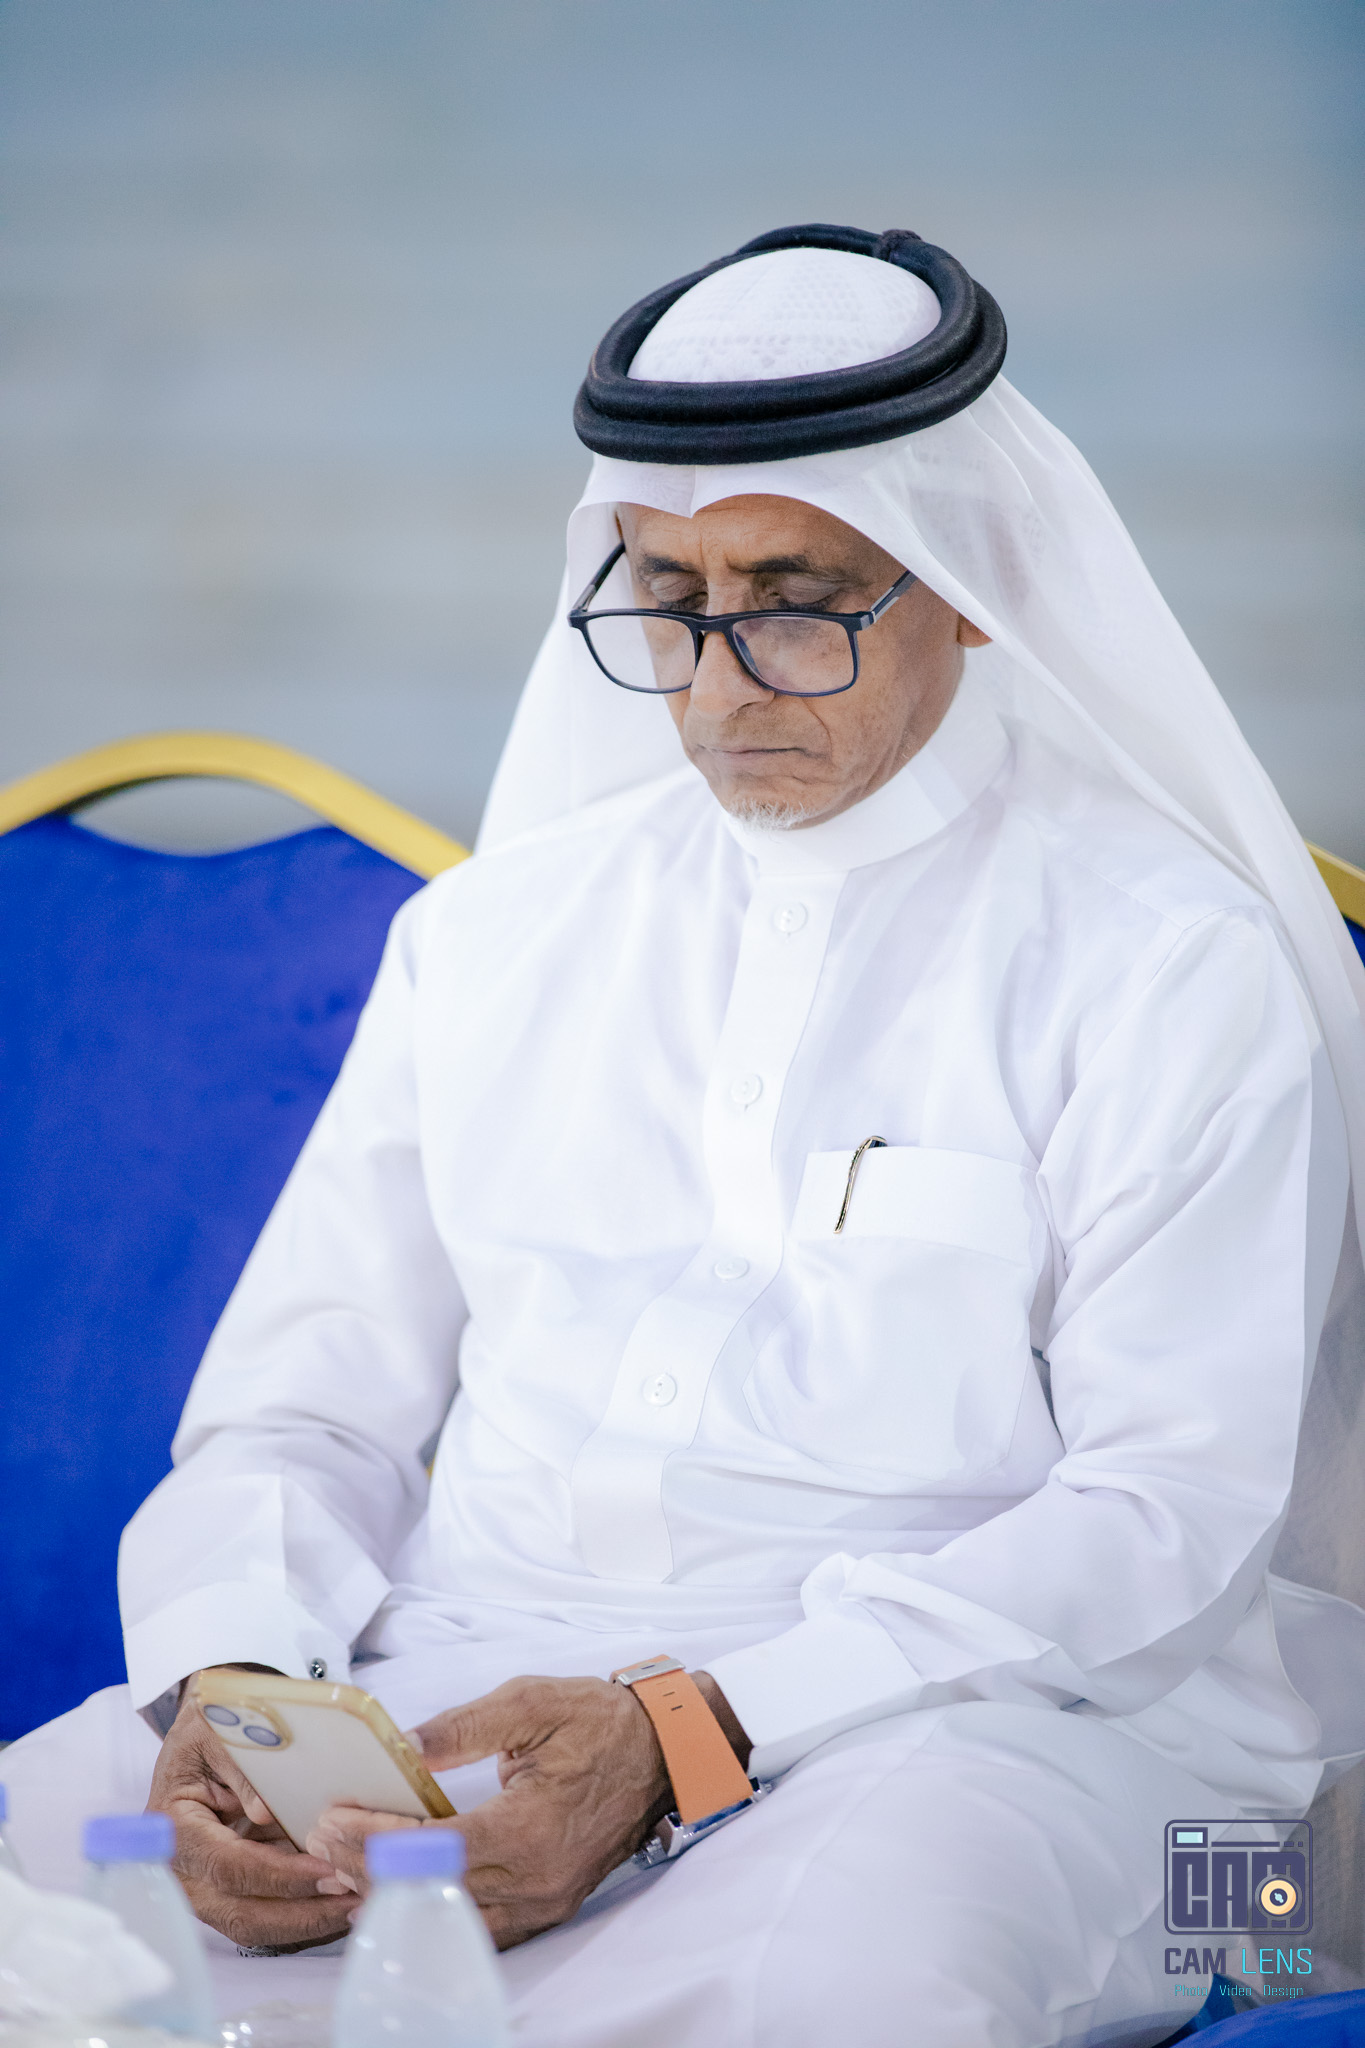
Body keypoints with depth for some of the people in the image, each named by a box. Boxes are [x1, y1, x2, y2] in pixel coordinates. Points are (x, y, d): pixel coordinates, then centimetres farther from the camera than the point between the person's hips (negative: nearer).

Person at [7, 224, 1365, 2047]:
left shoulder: (1169, 960, 3)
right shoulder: (490, 931, 18)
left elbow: (1171, 1507, -6)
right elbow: (302, 1407, 15)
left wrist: (686, 1733, -19)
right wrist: (227, 1684, -9)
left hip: (963, 1696, -1)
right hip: (455, 1677, 2)